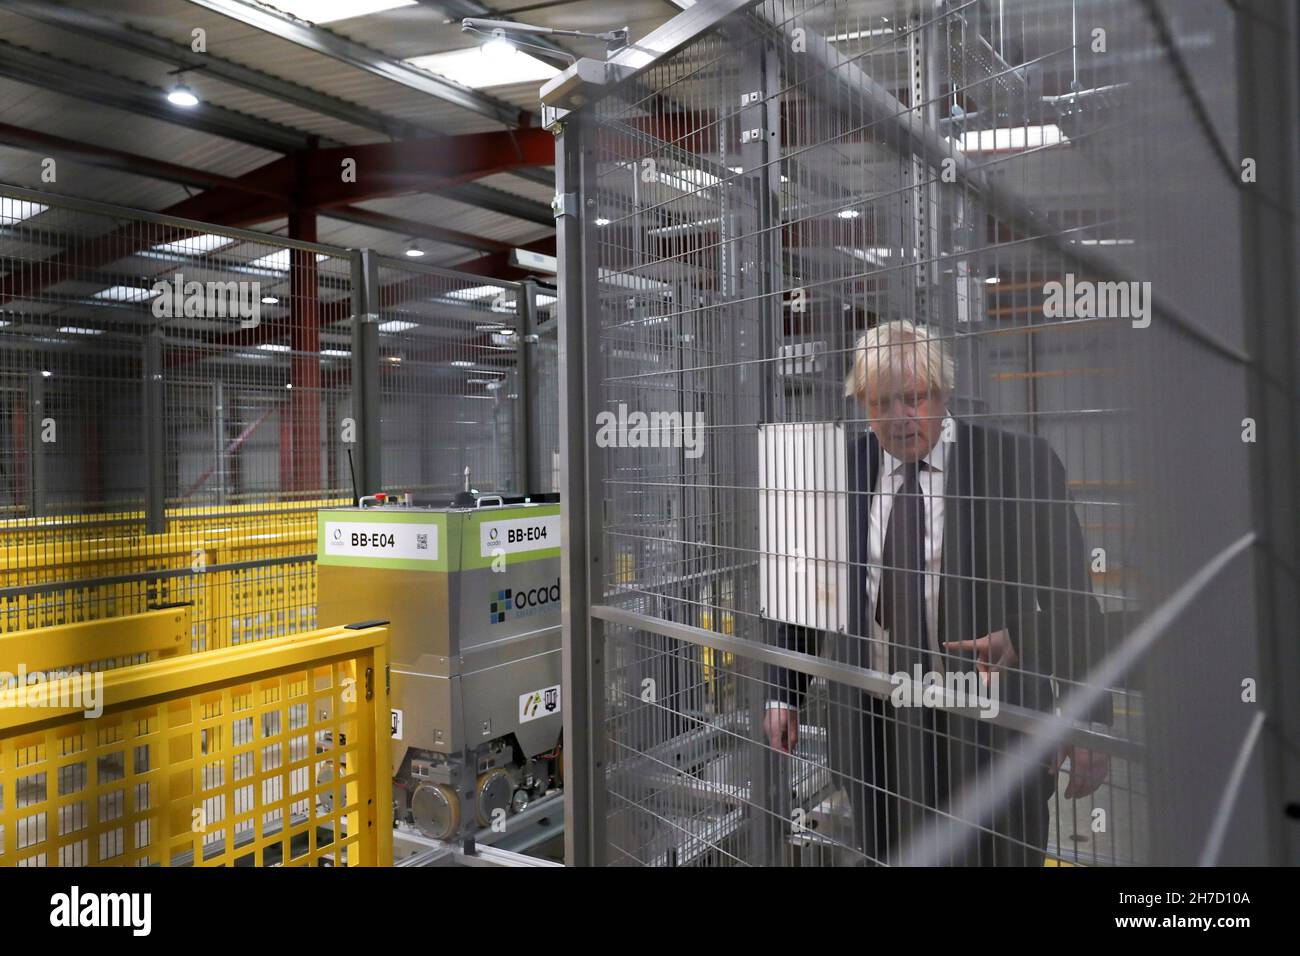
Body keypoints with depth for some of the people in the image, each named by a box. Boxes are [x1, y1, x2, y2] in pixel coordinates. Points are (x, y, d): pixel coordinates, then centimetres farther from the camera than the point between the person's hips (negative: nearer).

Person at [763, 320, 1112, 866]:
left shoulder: (1016, 464, -7)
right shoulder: (839, 470, 1)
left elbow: (1069, 599, -2)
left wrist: (1090, 721, -4)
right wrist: (784, 692, 7)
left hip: (984, 723, -2)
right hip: (869, 724, 3)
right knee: (883, 856, 14)